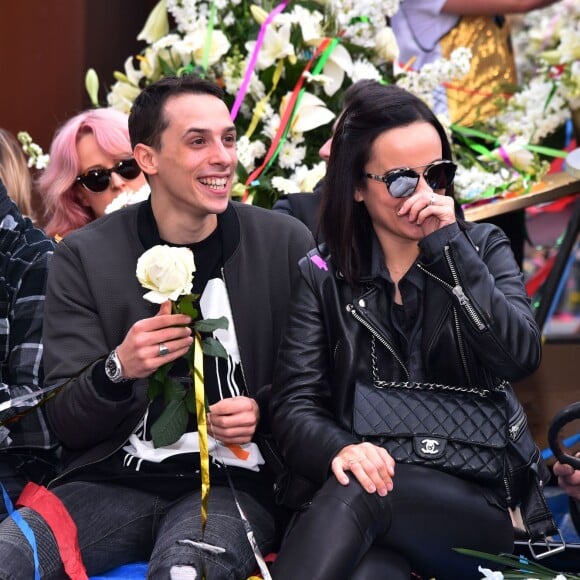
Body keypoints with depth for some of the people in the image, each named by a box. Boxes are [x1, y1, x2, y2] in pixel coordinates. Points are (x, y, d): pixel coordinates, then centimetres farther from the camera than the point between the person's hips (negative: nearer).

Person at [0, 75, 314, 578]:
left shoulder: (286, 244, 2)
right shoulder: (84, 256, 2)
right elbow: (66, 424, 1)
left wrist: (265, 413, -11)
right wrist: (117, 369, -20)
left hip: (234, 483, -1)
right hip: (113, 481, 1)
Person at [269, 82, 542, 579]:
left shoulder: (483, 248, 9)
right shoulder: (323, 275, 8)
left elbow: (521, 358, -8)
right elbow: (296, 406, -1)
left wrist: (449, 247, -12)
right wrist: (339, 449, -24)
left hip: (475, 508, 1)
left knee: (359, 494, -33)